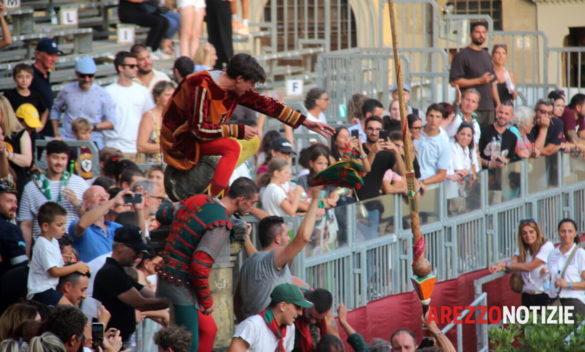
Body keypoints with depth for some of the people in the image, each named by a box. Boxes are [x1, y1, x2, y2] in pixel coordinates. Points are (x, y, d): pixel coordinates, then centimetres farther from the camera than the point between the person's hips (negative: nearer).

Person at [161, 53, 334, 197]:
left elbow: (267, 105, 4)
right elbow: (200, 130, -29)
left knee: (252, 141, 7)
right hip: (180, 139, -9)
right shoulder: (203, 87, -28)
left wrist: (306, 122, 4)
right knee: (232, 147, -28)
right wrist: (238, 131, -23)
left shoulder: (236, 88, -2)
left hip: (200, 134, 9)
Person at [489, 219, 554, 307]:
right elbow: (513, 263, -4)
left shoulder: (547, 246, -9)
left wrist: (506, 264, -12)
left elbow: (529, 267, -15)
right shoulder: (522, 249, 12)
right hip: (527, 296, 5)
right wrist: (498, 267, -25)